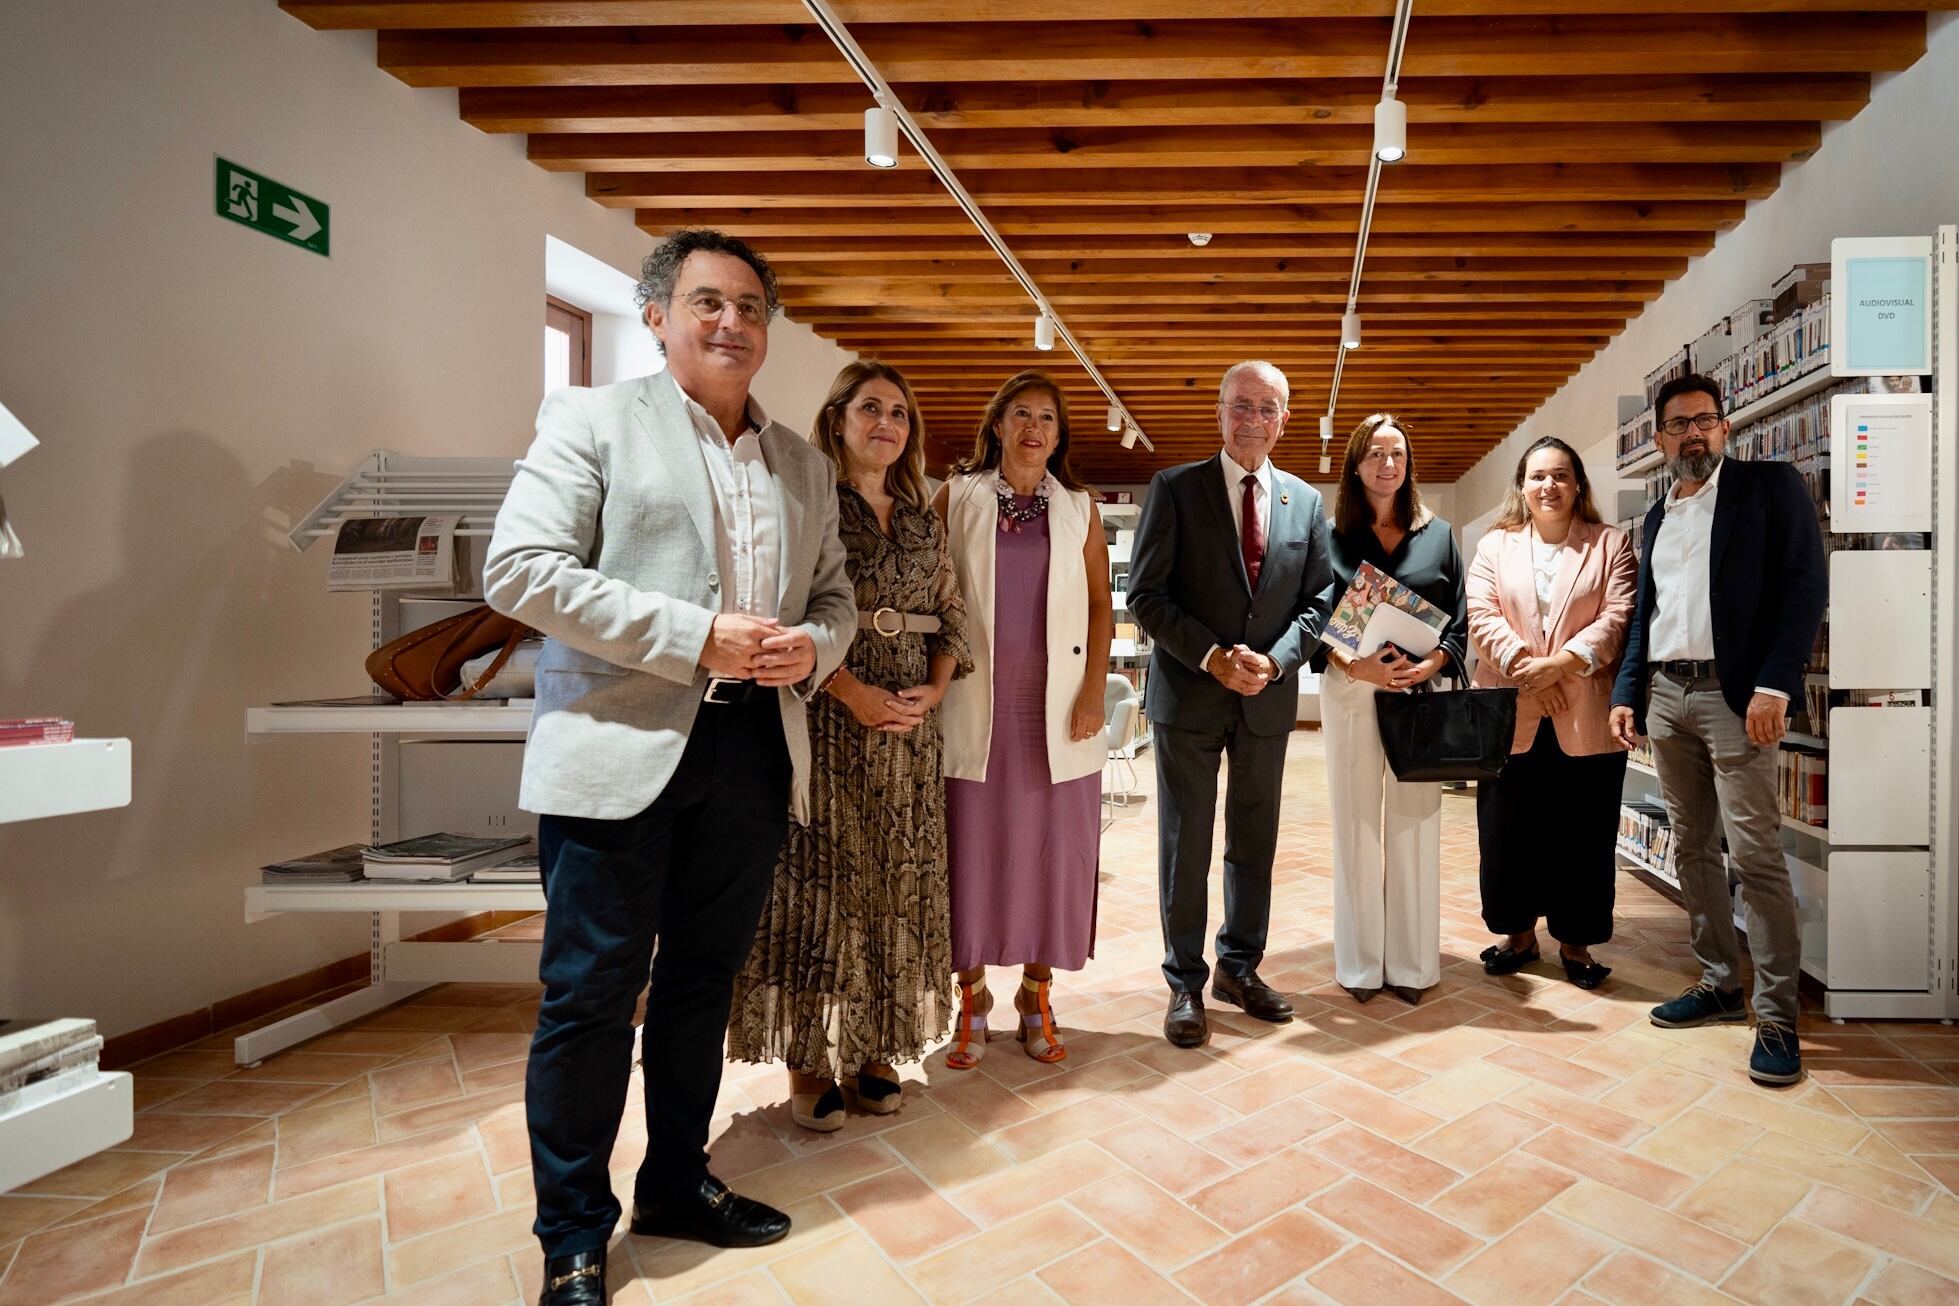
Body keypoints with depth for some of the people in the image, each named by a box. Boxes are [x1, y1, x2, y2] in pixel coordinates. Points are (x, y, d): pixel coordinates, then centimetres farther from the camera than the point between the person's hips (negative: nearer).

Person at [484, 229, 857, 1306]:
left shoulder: (805, 465, 16)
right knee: (592, 994, 4)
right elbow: (519, 568, -10)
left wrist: (811, 644, -6)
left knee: (703, 978, 17)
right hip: (618, 749, -4)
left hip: (753, 751, 5)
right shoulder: (592, 419, 1)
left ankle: (676, 1183, 37)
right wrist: (696, 638, -17)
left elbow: (834, 595, 19)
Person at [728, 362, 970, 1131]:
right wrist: (854, 692, -17)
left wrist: (934, 689, -2)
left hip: (909, 726, 6)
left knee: (896, 886, 9)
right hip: (828, 721, -5)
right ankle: (808, 1062, 14)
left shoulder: (922, 519, 14)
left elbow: (951, 616, 14)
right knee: (819, 881, 1)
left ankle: (872, 1050, 22)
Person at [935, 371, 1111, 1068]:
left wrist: (1094, 691, -2)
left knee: (1052, 853, 6)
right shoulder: (957, 496, 5)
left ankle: (1036, 998, 23)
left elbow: (1101, 605, 8)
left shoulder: (1079, 507, 9)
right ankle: (972, 1000, 21)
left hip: (1058, 709, 1)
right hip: (976, 705, -1)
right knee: (973, 852, 4)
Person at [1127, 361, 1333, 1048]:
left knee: (1256, 843, 14)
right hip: (1189, 693, -3)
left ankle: (1240, 967, 31)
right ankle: (1185, 984, 18)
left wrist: (1274, 661, -10)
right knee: (1185, 845, 4)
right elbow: (1145, 595, -8)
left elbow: (1316, 601, 7)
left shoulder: (1306, 501, 8)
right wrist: (1213, 656, -16)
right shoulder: (1175, 488, -3)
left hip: (1269, 696, 4)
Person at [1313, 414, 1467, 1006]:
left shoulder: (1438, 535, 11)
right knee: (1357, 824, 3)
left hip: (1421, 691, 1)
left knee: (1415, 824, 3)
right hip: (1351, 691, -1)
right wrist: (1357, 665, -16)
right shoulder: (1331, 536, 5)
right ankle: (1360, 962, 12)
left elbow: (1459, 619, 8)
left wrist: (1432, 664, -11)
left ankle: (1412, 961, 14)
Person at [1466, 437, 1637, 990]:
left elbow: (1618, 617, -5)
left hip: (1586, 718, -1)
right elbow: (1481, 614, -2)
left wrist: (1559, 664, -17)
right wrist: (1523, 666, -14)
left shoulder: (1611, 544, 7)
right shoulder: (1494, 545, 11)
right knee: (1508, 832, 8)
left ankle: (1575, 942, 22)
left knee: (1583, 835, 6)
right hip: (1510, 717, 1)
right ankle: (1519, 934, 24)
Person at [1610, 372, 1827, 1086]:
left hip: (1733, 695, -6)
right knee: (1691, 847, 10)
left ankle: (1777, 1015, 2)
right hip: (1664, 697, 6)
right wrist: (1626, 694, 11)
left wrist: (1773, 686, -17)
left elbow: (1805, 584, -7)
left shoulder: (1769, 484, 2)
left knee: (1755, 854, -7)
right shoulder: (1658, 516, 18)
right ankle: (1719, 984, 21)